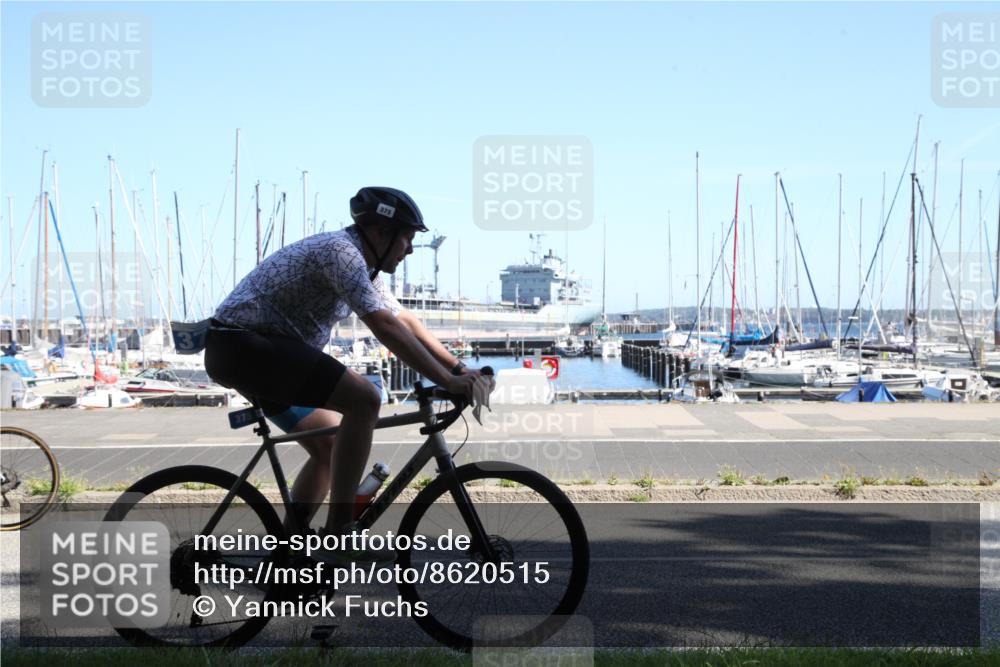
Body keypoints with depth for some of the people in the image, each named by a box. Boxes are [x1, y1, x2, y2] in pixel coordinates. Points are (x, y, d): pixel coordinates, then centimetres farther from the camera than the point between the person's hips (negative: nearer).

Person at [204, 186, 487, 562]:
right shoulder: (341, 250, -17)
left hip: (249, 350, 11)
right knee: (364, 399, -20)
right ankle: (339, 532, -15)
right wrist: (447, 381, -23)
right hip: (243, 344, -11)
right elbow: (386, 327, -25)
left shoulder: (363, 266, 15)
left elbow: (406, 321, 20)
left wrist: (459, 368, 13)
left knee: (331, 449, 13)